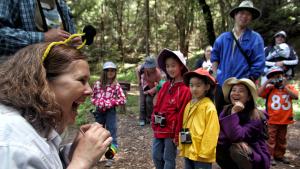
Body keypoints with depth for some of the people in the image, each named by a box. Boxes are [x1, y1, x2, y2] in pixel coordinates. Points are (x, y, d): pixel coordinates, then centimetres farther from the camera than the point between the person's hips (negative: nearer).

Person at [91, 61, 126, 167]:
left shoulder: (116, 85, -6)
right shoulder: (97, 84, 1)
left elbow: (123, 100, -8)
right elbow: (93, 97, 9)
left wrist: (110, 103, -15)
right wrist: (99, 103, -10)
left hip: (110, 112, -3)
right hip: (99, 111, 3)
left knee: (111, 134, 2)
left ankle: (110, 158, 14)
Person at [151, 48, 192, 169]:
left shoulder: (185, 89, -15)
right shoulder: (166, 85, 7)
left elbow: (182, 113, -15)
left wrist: (177, 135, -13)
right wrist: (154, 123, 11)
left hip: (171, 131, -7)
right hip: (159, 129, 7)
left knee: (168, 159, 10)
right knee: (156, 156, 17)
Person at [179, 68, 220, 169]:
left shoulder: (209, 107, -14)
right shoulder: (189, 105, 7)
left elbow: (211, 132, -15)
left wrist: (204, 152, -14)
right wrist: (182, 146, 11)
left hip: (201, 154, -7)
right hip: (188, 152, 7)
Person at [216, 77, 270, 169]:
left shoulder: (255, 117, -20)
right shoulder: (226, 110, -5)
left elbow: (237, 136, -32)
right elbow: (219, 137, -12)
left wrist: (234, 113, -33)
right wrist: (234, 141, -27)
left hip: (256, 157, -4)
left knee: (236, 149, -32)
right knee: (217, 147, -20)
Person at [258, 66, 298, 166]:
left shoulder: (289, 87, 3)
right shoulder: (270, 88, -2)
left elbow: (295, 96, -13)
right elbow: (259, 93, -15)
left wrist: (285, 86, -15)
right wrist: (266, 82, -15)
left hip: (284, 120, 3)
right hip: (271, 120, -3)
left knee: (282, 139, 16)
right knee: (271, 139, 3)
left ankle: (279, 155, 30)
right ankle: (270, 156, 11)